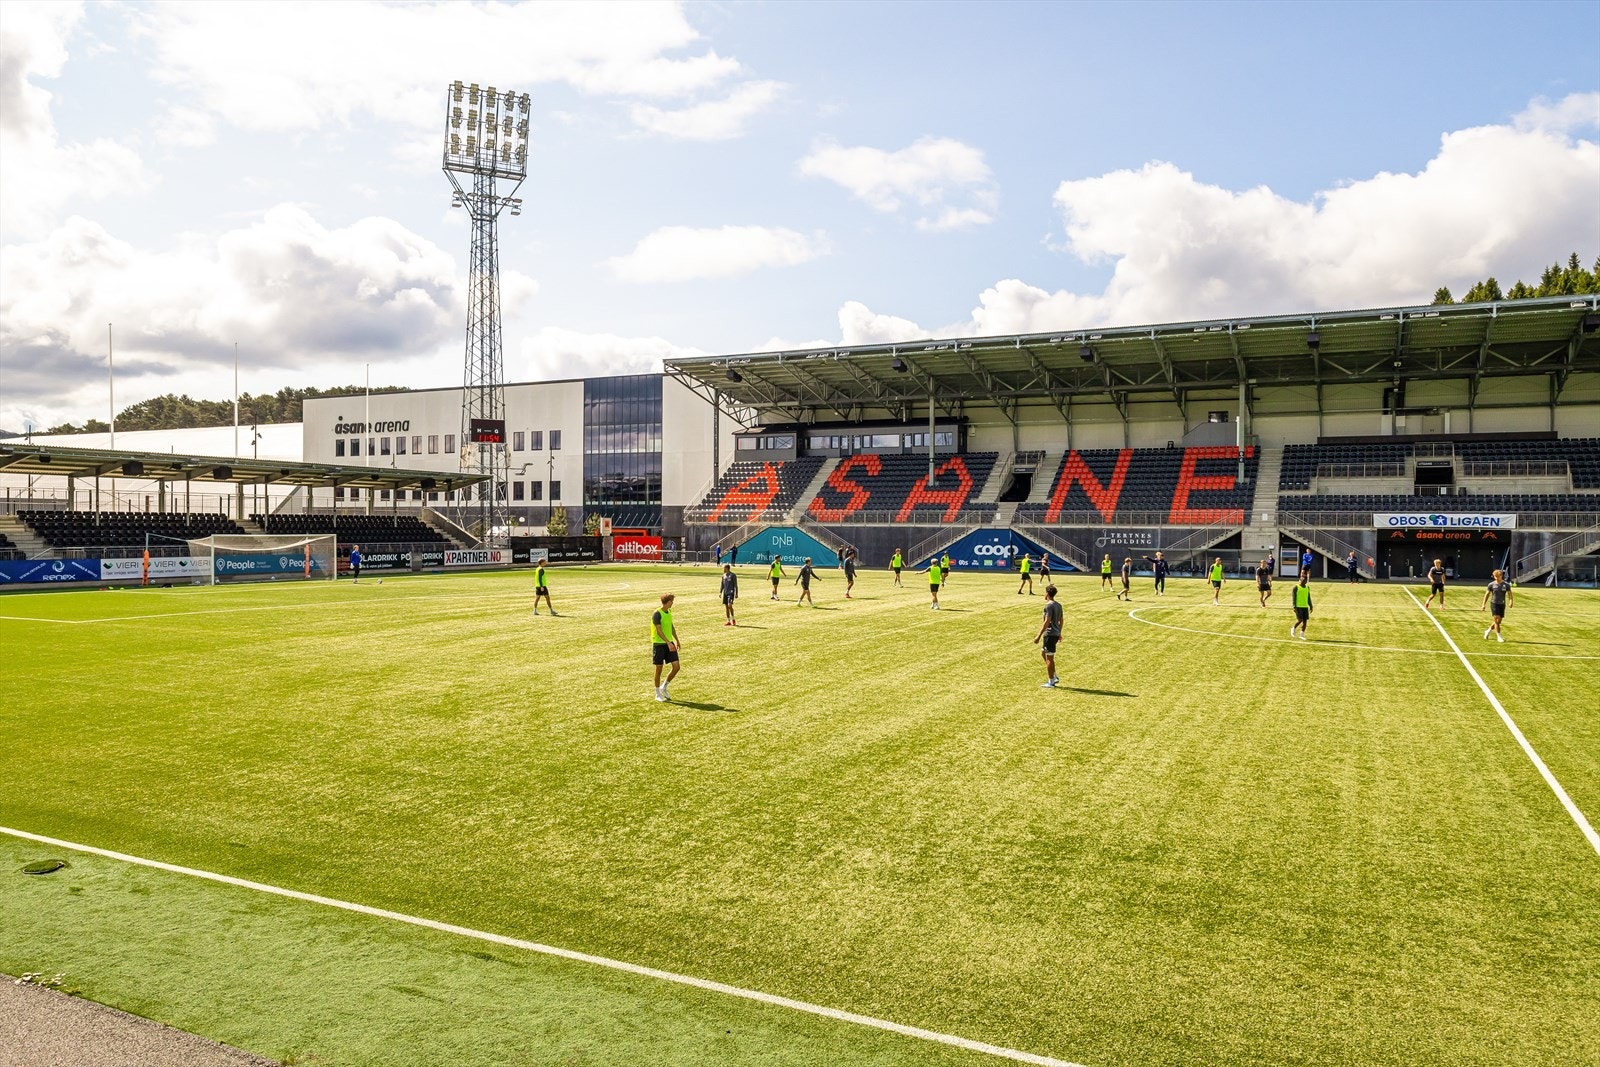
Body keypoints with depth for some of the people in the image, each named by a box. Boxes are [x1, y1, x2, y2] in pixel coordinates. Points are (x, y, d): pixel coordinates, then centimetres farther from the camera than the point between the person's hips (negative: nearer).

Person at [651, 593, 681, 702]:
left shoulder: (669, 611, 9)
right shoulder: (657, 614, -16)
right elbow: (659, 631, -23)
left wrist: (677, 640, 23)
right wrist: (668, 643, -31)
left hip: (669, 643, 7)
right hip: (659, 644, -7)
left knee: (676, 666, 0)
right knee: (659, 668, 2)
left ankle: (664, 687, 19)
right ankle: (658, 694, 15)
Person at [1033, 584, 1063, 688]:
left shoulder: (1049, 605, -16)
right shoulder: (1058, 604, 11)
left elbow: (1047, 622, -22)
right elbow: (1061, 620, 19)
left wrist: (1039, 636, -21)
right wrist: (1059, 633, 30)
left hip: (1050, 634, -9)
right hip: (1056, 633, 9)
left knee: (1049, 658, -1)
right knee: (1044, 653, 20)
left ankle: (1051, 683, 4)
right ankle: (1054, 677, 20)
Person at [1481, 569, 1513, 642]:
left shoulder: (1506, 585, 0)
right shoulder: (1491, 584, -1)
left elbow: (1510, 594, -3)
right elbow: (1487, 594, 7)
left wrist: (1510, 602, -23)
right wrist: (1483, 604, 3)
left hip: (1502, 605, 2)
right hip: (1494, 604, -2)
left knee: (1498, 622, 9)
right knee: (1496, 620, -13)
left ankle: (1488, 631, 32)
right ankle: (1499, 636, -6)